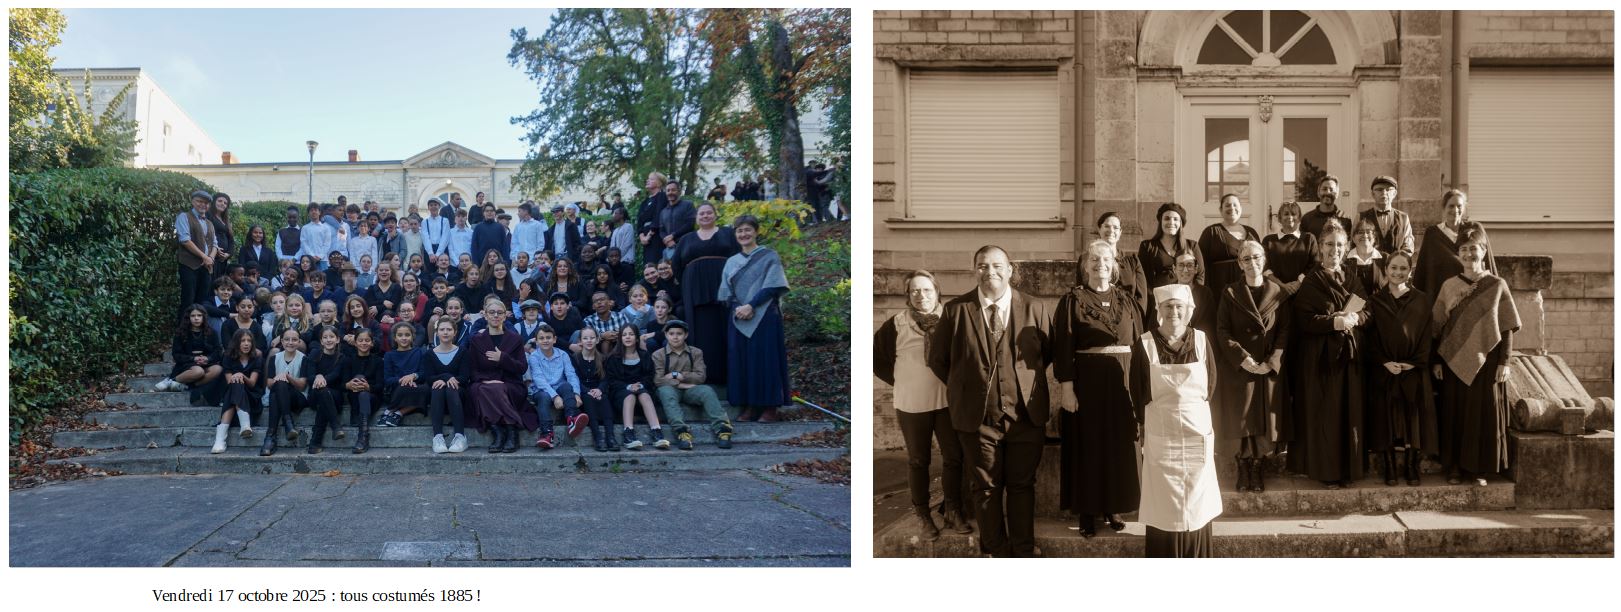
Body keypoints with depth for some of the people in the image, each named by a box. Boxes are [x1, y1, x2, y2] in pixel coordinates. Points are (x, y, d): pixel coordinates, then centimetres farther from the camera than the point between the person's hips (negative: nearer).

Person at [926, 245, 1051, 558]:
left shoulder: (1034, 309, 0)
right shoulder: (956, 310, -1)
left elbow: (1050, 352, 11)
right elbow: (938, 358, 7)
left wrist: (1027, 385, 8)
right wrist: (965, 387, 8)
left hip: (1026, 415, 0)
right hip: (978, 416, 0)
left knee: (1022, 486, 8)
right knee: (986, 488, 8)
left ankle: (1023, 552, 20)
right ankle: (997, 552, 21)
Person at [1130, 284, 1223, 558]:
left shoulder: (1201, 341, 0)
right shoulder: (1144, 345, -6)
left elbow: (1211, 385, 9)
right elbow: (1138, 395, 2)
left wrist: (1192, 410, 8)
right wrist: (1163, 414, 6)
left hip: (1197, 435, 2)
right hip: (1161, 437, -2)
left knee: (1196, 504, 7)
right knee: (1163, 505, 2)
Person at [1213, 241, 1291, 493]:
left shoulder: (1278, 293, 4)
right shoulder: (1230, 293, 2)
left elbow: (1285, 330, 0)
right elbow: (1222, 331, -3)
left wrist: (1272, 361, -13)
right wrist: (1243, 359, -15)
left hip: (1270, 368, 1)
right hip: (1238, 368, -1)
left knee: (1265, 418, 3)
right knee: (1240, 418, 0)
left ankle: (1259, 471, 13)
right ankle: (1244, 472, 11)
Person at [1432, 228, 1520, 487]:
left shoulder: (1497, 285, 0)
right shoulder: (1448, 285, 4)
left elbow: (1507, 328, 0)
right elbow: (1438, 326, 5)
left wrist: (1504, 362, -6)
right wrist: (1437, 361, 1)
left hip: (1487, 361, -1)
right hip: (1454, 361, 1)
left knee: (1485, 414, 2)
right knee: (1455, 413, 4)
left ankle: (1481, 468, 13)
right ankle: (1455, 466, 14)